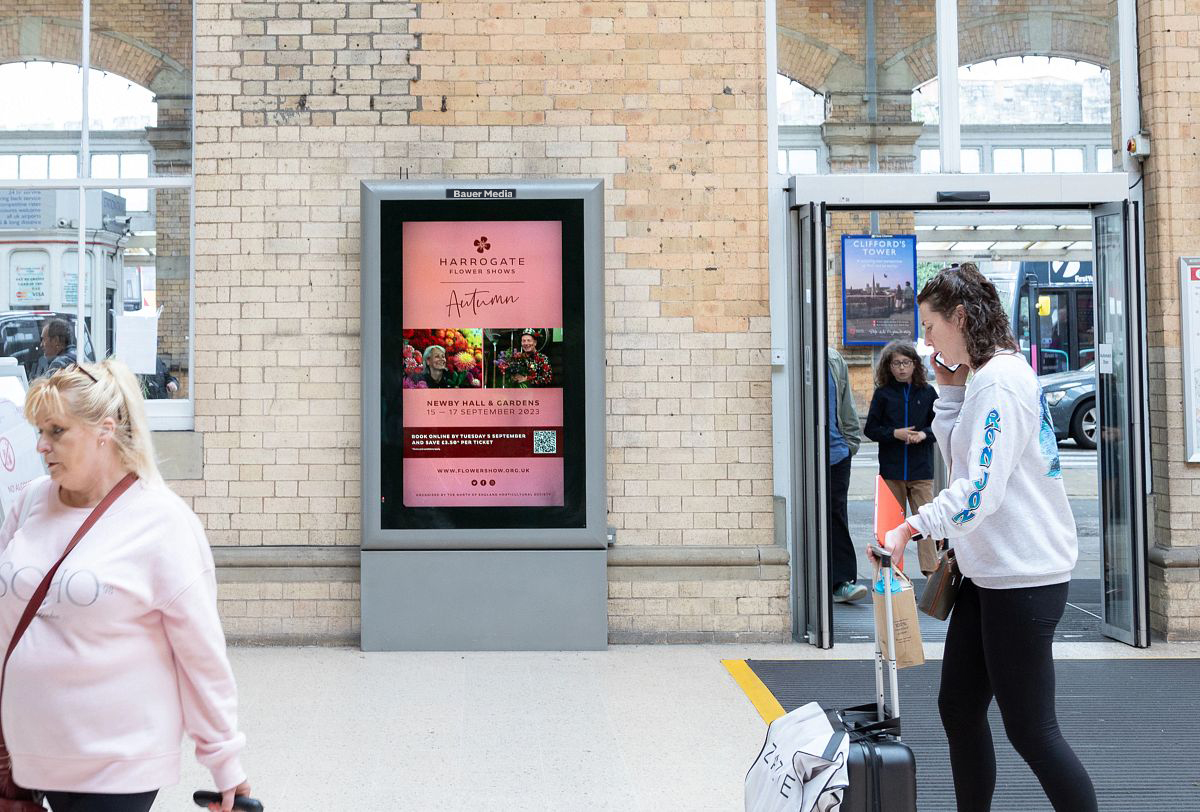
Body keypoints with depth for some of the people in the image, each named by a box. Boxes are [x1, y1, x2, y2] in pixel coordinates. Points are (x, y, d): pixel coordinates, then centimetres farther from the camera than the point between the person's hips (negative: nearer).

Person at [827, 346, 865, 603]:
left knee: (837, 515, 4)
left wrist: (851, 440, 12)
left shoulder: (835, 360, 12)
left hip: (836, 450, 4)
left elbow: (847, 404, 18)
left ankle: (842, 581, 5)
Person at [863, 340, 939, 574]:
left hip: (921, 469, 0)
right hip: (891, 469, 0)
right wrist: (894, 433, -12)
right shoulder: (883, 394, 3)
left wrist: (924, 434, -12)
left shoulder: (927, 392, 4)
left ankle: (931, 570, -1)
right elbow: (870, 429, 4)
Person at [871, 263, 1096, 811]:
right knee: (959, 709, 13)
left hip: (1023, 576, -10)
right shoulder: (984, 378, 13)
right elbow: (964, 462, 18)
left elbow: (981, 489, -26)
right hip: (989, 573, 10)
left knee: (1030, 730, -2)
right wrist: (949, 393, 11)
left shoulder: (1000, 380, -17)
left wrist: (911, 529, -30)